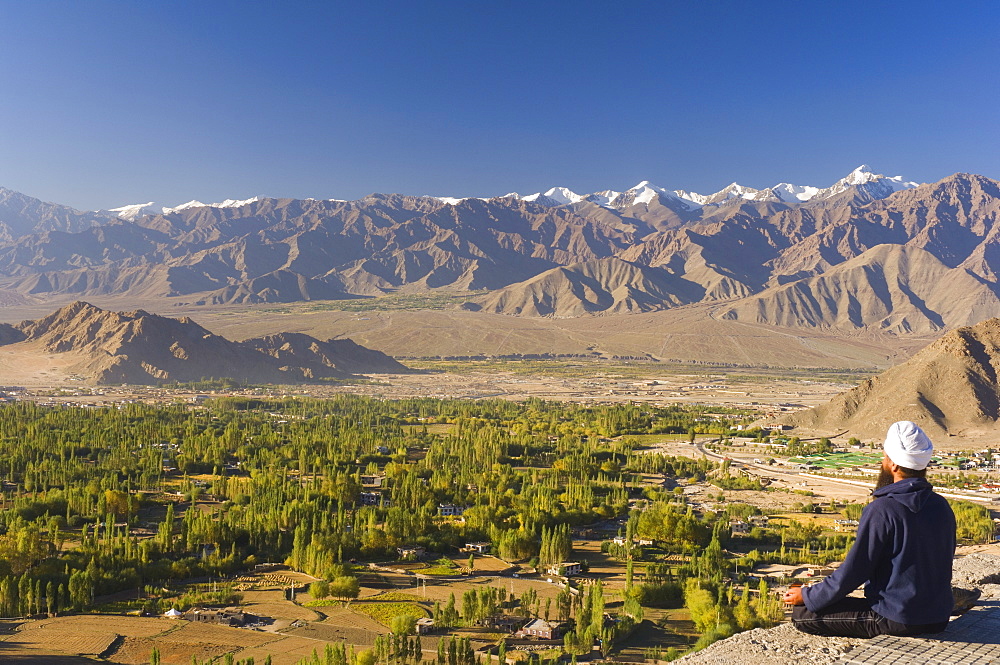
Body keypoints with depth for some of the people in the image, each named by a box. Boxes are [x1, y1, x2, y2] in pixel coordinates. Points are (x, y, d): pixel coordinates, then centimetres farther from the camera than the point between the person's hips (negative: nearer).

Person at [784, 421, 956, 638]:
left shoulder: (882, 510, -21)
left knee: (802, 614, -3)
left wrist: (808, 595, -4)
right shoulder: (942, 506, 0)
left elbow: (854, 570, -17)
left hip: (899, 619, -8)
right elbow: (943, 564, 12)